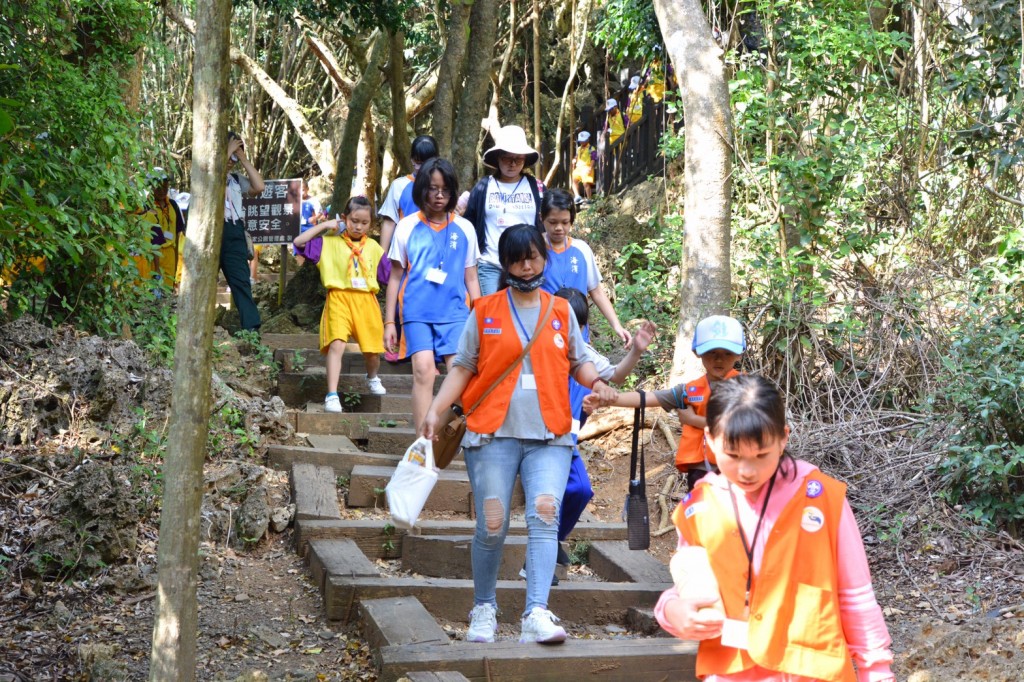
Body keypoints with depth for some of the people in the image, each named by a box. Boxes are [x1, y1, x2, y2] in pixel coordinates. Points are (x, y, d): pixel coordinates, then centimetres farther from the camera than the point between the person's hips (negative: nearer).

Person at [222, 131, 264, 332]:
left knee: (241, 281, -6)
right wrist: (229, 150, -7)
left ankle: (251, 328, -12)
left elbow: (259, 187, 3)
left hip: (234, 234, 3)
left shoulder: (237, 178, 20)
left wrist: (243, 157, 6)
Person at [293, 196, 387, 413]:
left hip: (366, 300, 3)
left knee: (372, 350, 6)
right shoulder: (330, 242, 6)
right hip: (339, 298, -3)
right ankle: (332, 396, -18)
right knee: (336, 344, -19)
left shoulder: (374, 247, 14)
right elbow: (299, 242, -1)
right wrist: (323, 225, 0)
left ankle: (372, 378, 40)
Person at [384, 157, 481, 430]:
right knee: (423, 369, -17)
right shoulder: (407, 227, 8)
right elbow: (396, 277, 11)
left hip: (455, 312, 1)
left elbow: (471, 278, 15)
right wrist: (389, 322, 9)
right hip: (417, 312, -1)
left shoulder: (464, 229, 11)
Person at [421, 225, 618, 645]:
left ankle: (536, 614, -21)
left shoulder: (561, 312, 12)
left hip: (549, 437, 1)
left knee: (544, 515, -16)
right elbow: (462, 369, 9)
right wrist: (435, 410, -3)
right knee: (492, 527, -1)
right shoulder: (485, 312, 7)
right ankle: (484, 609, 19)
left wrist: (595, 381, -3)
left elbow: (577, 361, 19)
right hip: (494, 435, -1)